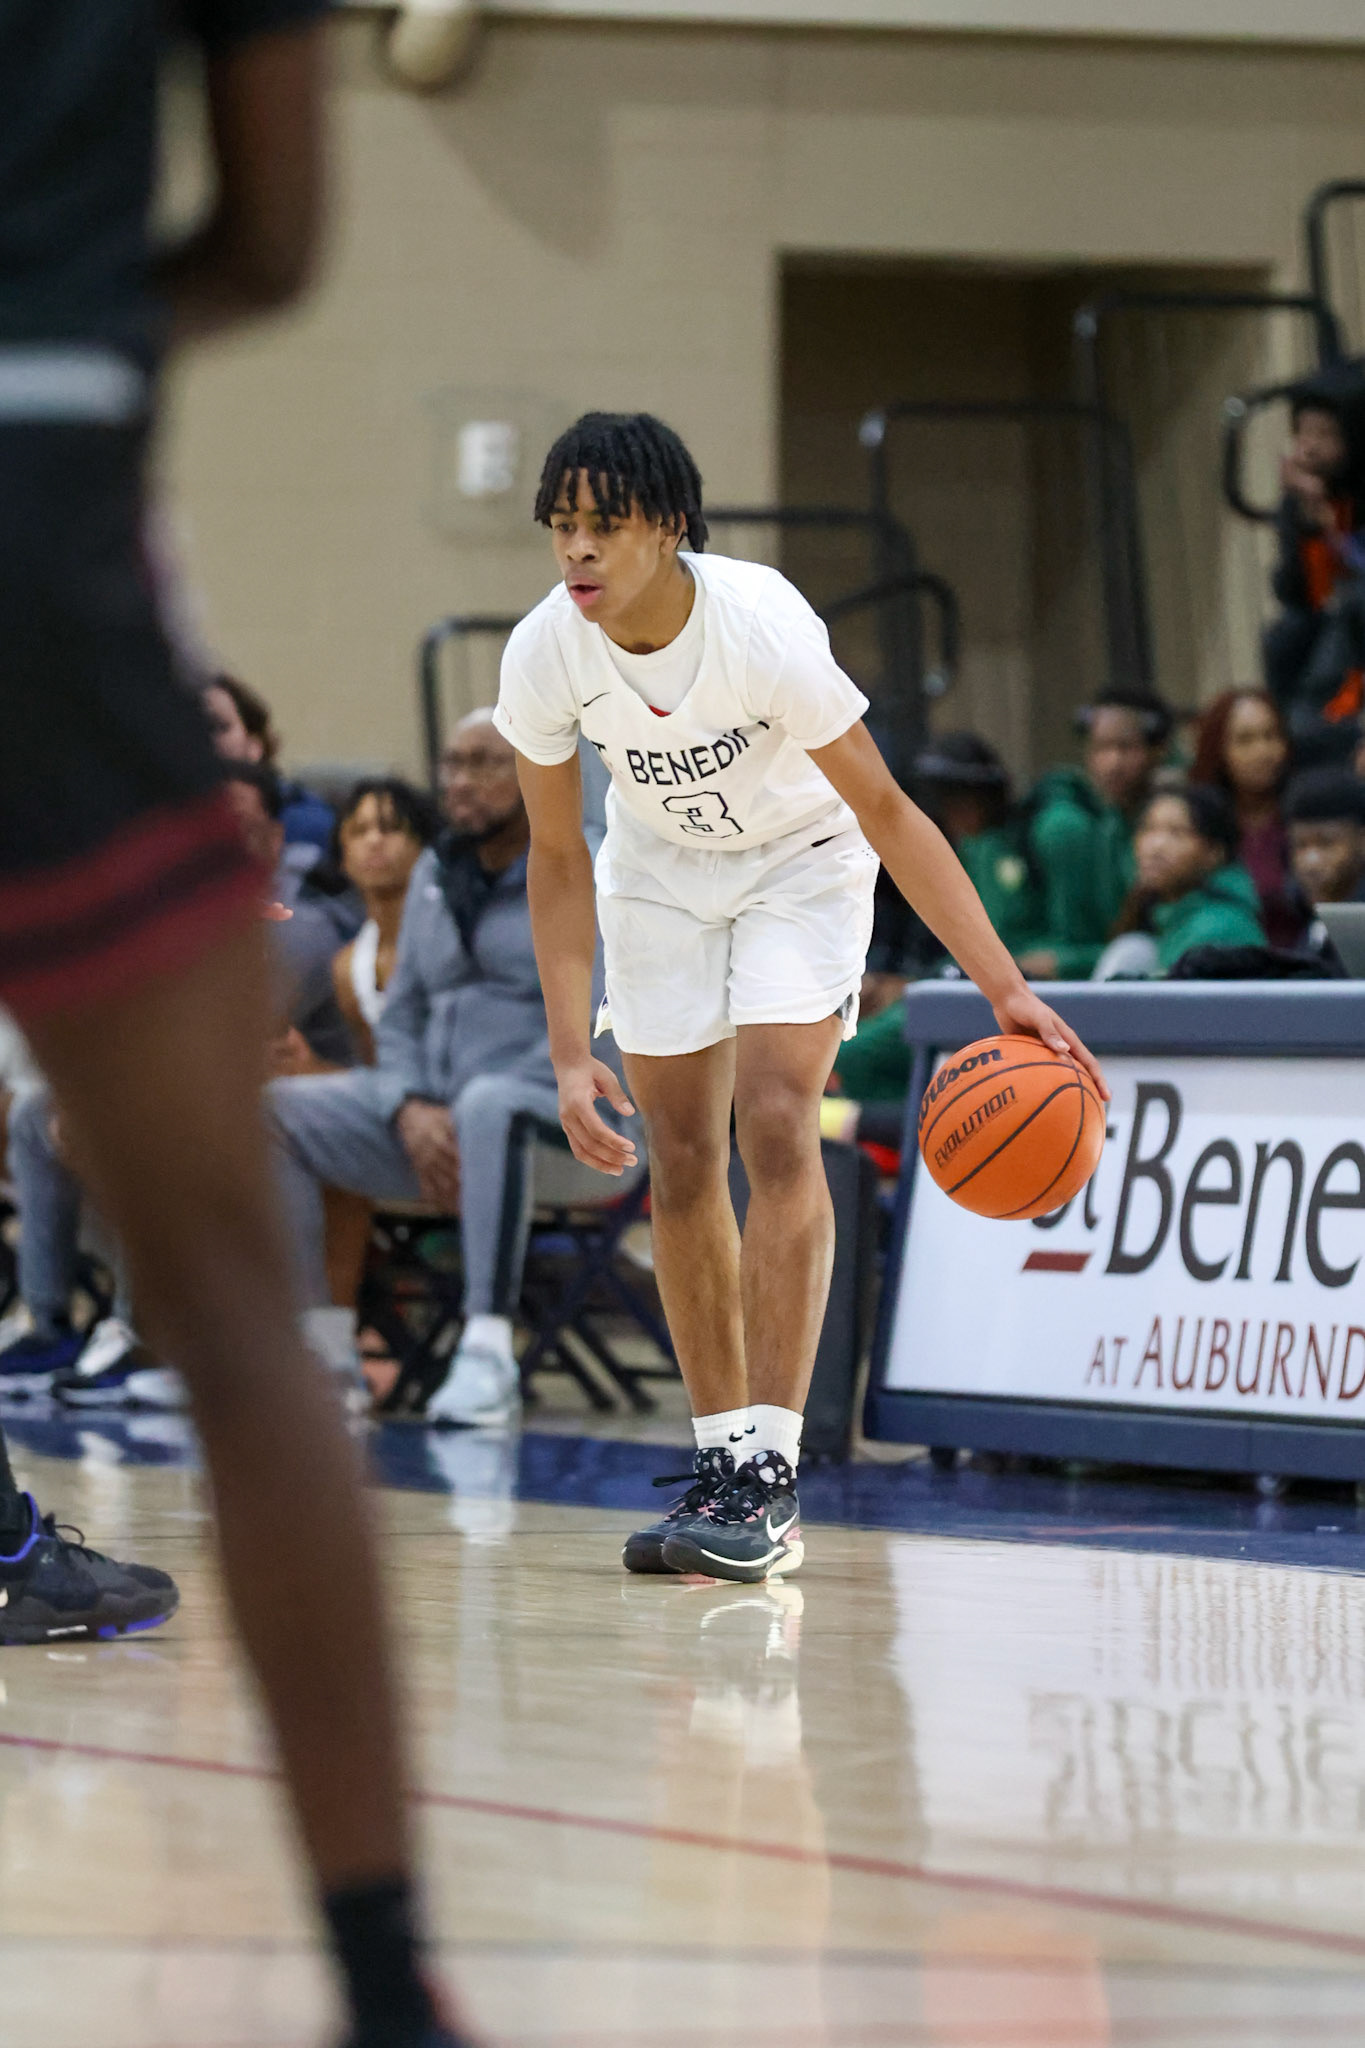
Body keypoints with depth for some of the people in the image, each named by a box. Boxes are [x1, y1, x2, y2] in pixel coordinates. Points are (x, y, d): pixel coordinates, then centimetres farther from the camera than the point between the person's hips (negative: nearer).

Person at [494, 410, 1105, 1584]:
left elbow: (883, 810, -26)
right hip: (659, 871, 4)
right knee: (681, 1163, 0)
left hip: (801, 861, -4)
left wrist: (1006, 989, -30)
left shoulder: (762, 625, -34)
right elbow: (559, 859, -10)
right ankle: (723, 1462, 10)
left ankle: (770, 1480, -21)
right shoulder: (544, 655, -23)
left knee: (776, 1126, -19)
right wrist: (571, 1055, -16)